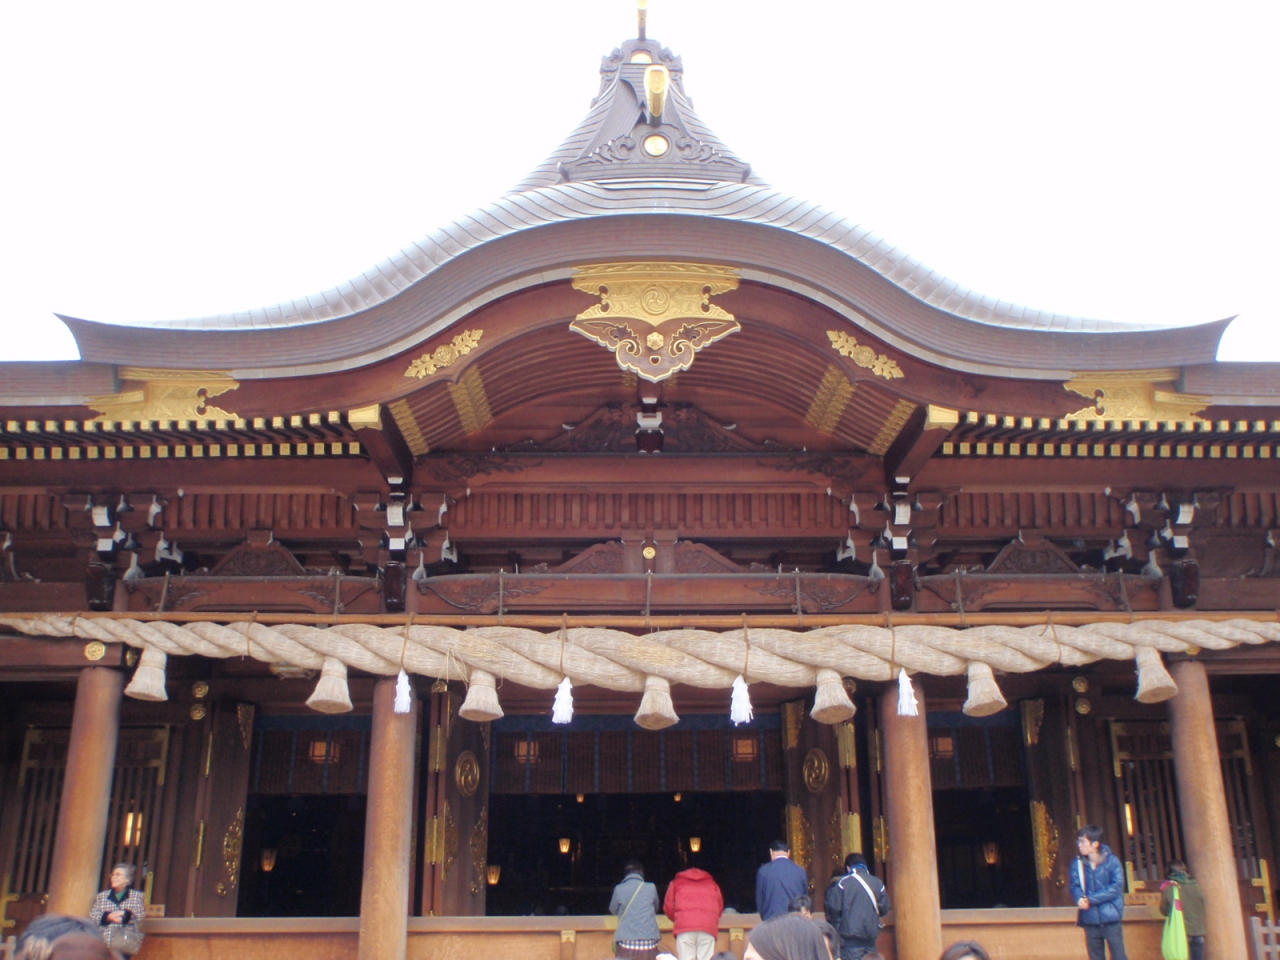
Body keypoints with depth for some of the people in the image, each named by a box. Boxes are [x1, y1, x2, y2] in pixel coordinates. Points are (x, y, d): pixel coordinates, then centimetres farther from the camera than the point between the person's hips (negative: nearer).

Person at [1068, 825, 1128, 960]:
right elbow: (1074, 886, -2)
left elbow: (1117, 887, -13)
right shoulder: (1078, 863, 1)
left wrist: (1091, 899, -18)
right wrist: (1080, 898, -25)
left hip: (1110, 919, -3)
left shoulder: (1111, 861, -7)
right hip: (1090, 920, 3)